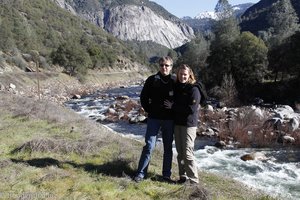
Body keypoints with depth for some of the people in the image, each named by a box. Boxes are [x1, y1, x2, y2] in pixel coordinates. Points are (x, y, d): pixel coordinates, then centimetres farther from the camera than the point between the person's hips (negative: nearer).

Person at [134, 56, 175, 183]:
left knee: (168, 148, 9)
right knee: (149, 146, -1)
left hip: (169, 120, 2)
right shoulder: (152, 80, -3)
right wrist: (149, 111, 0)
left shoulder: (175, 82, -1)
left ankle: (167, 175, 21)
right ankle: (141, 173, 11)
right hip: (154, 119, -1)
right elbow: (143, 97, 4)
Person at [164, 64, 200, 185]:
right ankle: (183, 176, 25)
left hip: (189, 125, -7)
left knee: (188, 153, -4)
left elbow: (192, 109, -20)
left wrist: (173, 106, -16)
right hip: (177, 123, 7)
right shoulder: (176, 87, 9)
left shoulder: (193, 89, -11)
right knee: (180, 153, 13)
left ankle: (193, 179, 8)